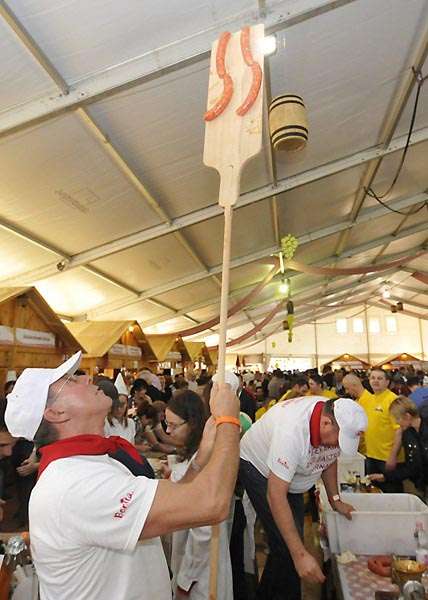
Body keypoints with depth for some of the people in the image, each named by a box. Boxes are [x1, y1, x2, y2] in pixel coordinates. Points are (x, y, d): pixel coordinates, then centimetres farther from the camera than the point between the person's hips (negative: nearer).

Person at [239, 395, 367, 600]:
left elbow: (329, 458, 2)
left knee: (294, 539, 13)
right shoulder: (292, 429, -42)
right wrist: (300, 554, -39)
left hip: (290, 474, 7)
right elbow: (276, 495, -39)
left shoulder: (338, 420, -20)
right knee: (287, 547, -15)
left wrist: (335, 500, -3)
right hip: (258, 466, -7)